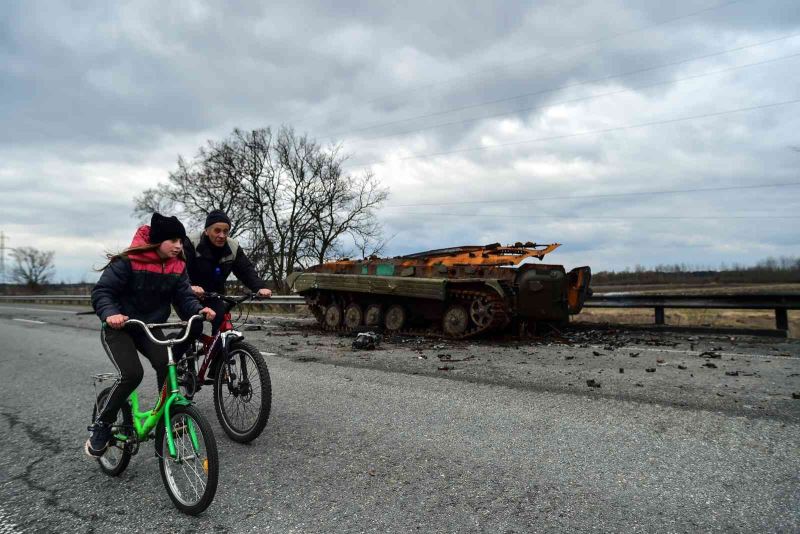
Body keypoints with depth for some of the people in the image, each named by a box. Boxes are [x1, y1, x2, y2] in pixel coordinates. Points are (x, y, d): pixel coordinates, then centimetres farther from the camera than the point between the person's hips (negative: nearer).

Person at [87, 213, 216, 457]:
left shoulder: (177, 267, -5)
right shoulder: (129, 261, -21)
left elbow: (184, 296, -7)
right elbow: (101, 291, -20)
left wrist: (200, 309, -28)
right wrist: (110, 313, -39)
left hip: (150, 328, 5)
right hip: (118, 328, -4)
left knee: (167, 365, -20)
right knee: (132, 374, -23)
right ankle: (102, 425, 0)